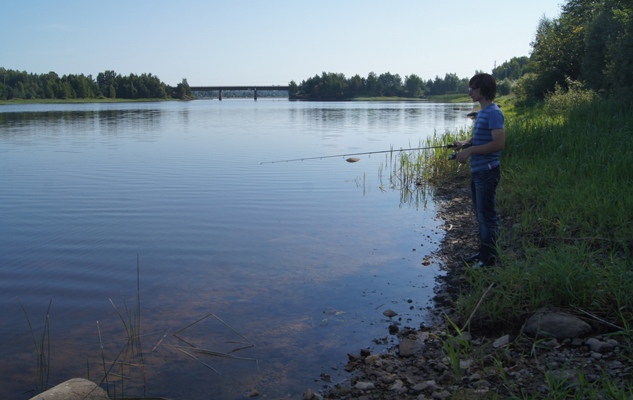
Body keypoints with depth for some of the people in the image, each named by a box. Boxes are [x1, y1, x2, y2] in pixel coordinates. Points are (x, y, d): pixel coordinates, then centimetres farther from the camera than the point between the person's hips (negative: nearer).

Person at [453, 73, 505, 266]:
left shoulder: (493, 113, -15)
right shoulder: (481, 112, 14)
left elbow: (499, 143, -22)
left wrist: (470, 150, -20)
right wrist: (464, 143, 6)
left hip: (487, 171, -10)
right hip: (477, 170, 10)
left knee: (488, 216, -3)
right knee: (481, 215, 16)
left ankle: (489, 258, 5)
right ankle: (483, 252, 27)